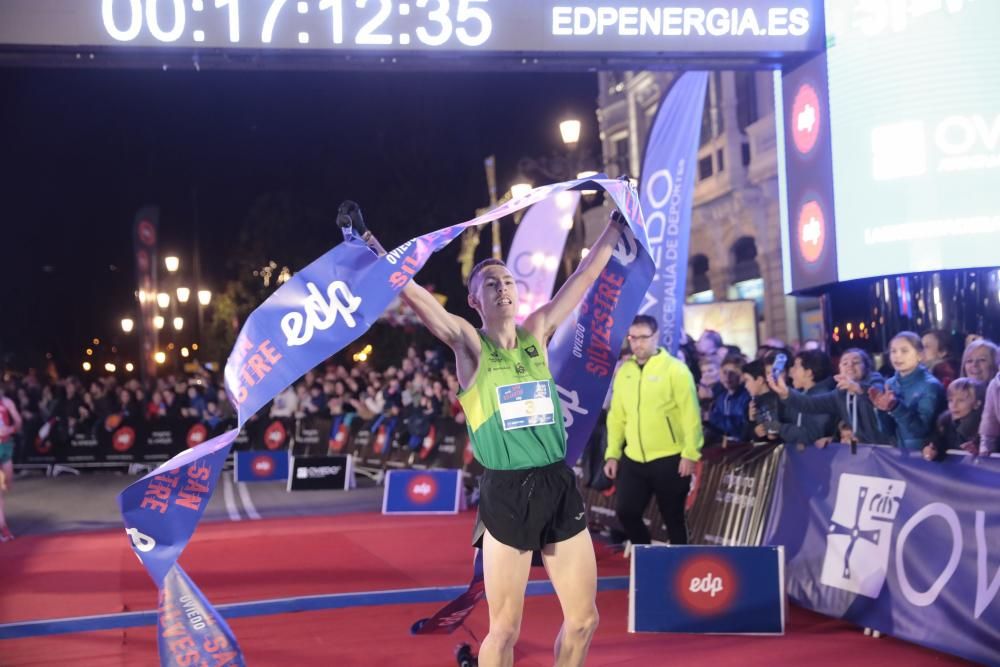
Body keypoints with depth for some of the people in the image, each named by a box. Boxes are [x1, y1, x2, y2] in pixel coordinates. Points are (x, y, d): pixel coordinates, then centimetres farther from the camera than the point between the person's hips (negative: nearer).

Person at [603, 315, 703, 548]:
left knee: (673, 518, 4)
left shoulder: (675, 369, -6)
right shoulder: (624, 371, 9)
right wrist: (612, 453, 9)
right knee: (626, 511, 3)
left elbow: (691, 414, -9)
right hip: (633, 460, 5)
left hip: (669, 459, -5)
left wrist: (690, 453, -14)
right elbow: (616, 417, 12)